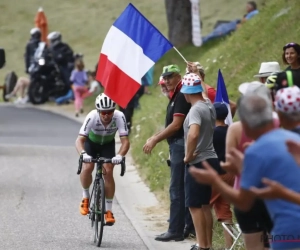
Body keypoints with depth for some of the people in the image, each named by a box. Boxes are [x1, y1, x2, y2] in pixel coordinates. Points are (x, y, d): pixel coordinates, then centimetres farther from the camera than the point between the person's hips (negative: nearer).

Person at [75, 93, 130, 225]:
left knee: (108, 172, -14)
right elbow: (79, 140, -41)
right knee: (87, 167, -23)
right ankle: (85, 196, 6)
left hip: (108, 144, 1)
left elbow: (125, 141, -37)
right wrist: (83, 154, -60)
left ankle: (108, 210, -2)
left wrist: (119, 155, -56)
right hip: (91, 142, -1)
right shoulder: (92, 117, -37)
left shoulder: (119, 117, -34)